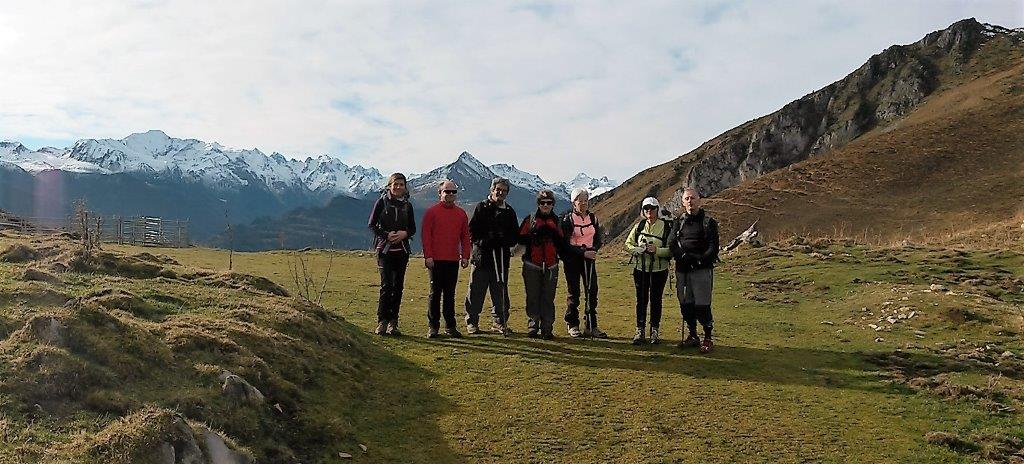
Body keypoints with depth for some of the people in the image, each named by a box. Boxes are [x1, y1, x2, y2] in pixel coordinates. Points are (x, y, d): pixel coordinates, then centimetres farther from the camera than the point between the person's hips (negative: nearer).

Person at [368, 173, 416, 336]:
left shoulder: (407, 205, 9)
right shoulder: (382, 202, 0)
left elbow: (413, 228, 13)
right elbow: (372, 224, -1)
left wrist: (404, 233, -8)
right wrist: (386, 235, -14)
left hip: (402, 250, 4)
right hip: (385, 249, -4)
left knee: (398, 286, 5)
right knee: (386, 285, -12)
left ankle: (393, 323, 12)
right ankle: (382, 322, -4)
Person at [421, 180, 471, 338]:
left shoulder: (461, 214, 12)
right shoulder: (431, 212, 0)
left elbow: (465, 237, 14)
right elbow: (425, 235, -4)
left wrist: (465, 256, 5)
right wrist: (428, 256, -11)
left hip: (453, 260, 3)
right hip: (436, 260, -3)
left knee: (450, 294, 8)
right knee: (435, 293, 1)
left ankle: (450, 326, 13)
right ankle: (433, 326, 8)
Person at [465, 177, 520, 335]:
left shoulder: (509, 211, 13)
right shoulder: (482, 207, 3)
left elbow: (515, 236, 12)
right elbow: (471, 232, -2)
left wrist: (503, 240, -8)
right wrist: (484, 240, -17)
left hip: (502, 258, 3)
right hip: (482, 256, -3)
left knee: (500, 292, 7)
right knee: (476, 292, 3)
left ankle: (500, 322, 18)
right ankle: (471, 322, 13)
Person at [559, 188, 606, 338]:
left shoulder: (593, 218, 11)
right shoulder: (567, 219, -4)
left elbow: (598, 240, 13)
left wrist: (593, 250, -9)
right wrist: (583, 252, -17)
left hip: (589, 258, 4)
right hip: (572, 259, -4)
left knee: (592, 291, -1)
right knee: (573, 292, 1)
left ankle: (591, 326, 5)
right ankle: (572, 326, 11)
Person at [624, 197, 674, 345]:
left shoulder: (666, 227, -5)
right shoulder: (639, 226, 6)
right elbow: (628, 244, 9)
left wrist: (657, 250, -23)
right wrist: (638, 250, -10)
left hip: (659, 270, -2)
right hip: (640, 269, 2)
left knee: (655, 299, 6)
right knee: (641, 299, 5)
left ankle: (655, 330, 18)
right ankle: (640, 330, 13)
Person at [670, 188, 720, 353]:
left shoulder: (708, 221, 0)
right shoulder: (680, 222, 13)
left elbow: (713, 246, -6)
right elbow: (673, 245, 6)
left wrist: (700, 259, -18)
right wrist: (683, 256, -13)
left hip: (702, 270, -5)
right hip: (682, 270, 5)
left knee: (702, 306, -6)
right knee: (686, 305, 9)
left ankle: (708, 339, 7)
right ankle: (692, 336, 24)